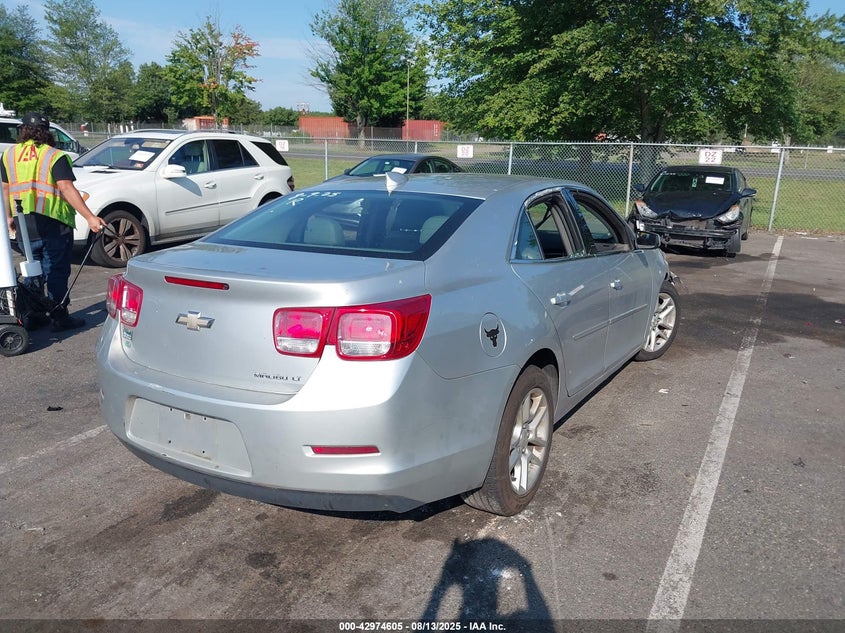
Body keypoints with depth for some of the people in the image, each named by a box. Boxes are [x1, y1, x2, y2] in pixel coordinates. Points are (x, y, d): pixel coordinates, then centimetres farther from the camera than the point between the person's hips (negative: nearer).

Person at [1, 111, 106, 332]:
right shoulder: (55, 156, -8)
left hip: (23, 225, 5)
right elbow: (66, 188, -20)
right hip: (53, 224, -5)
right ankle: (59, 318, 6)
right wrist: (89, 217, -27)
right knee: (56, 273, 3)